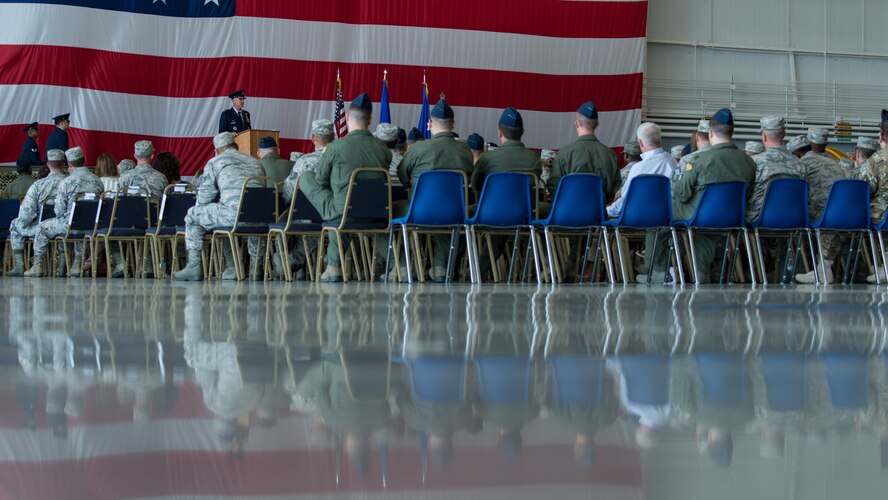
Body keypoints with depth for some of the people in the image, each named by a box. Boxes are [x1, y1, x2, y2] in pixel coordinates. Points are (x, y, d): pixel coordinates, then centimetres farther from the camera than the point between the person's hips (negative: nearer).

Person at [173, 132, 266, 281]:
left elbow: (204, 198, 7)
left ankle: (194, 267, 9)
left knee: (193, 215, 14)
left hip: (234, 216, -5)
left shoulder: (214, 162, 11)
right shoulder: (256, 163, 26)